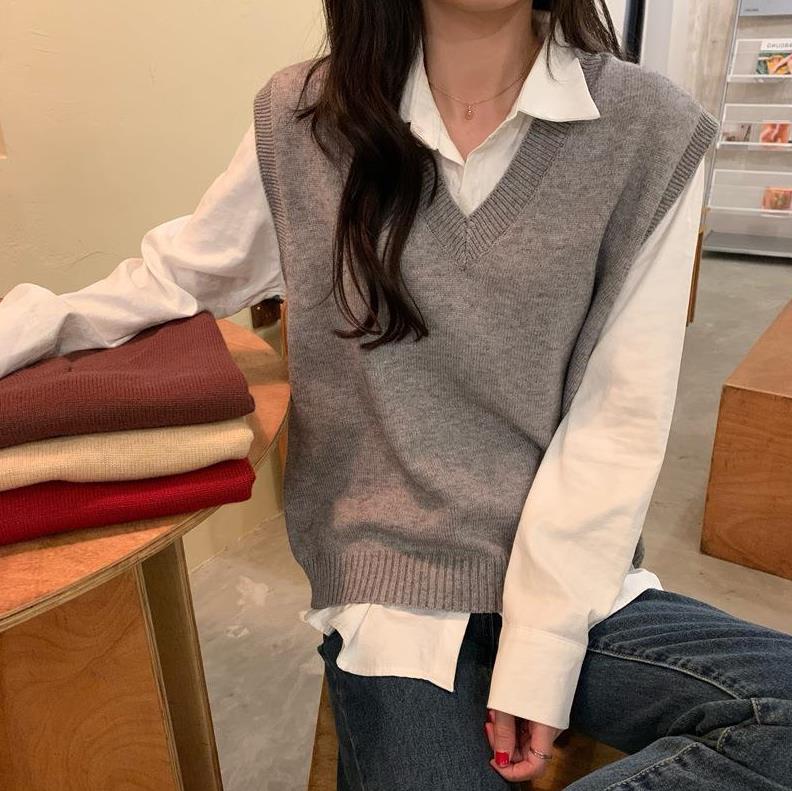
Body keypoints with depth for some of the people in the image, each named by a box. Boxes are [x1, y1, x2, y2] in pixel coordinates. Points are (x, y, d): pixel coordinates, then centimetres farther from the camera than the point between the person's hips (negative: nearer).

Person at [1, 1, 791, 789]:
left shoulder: (652, 131, -5)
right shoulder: (303, 117, -1)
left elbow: (620, 416, -8)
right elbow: (171, 276, 9)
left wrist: (541, 645, -11)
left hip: (573, 577, 1)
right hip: (390, 589, 0)